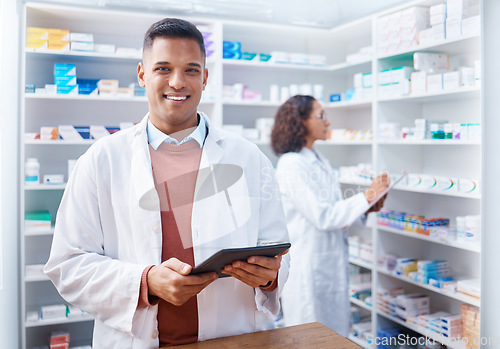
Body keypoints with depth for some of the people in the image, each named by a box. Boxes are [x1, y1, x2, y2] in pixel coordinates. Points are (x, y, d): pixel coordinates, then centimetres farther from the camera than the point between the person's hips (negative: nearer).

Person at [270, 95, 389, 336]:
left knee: (335, 334, 18)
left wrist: (366, 206, 2)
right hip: (307, 267, -9)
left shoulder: (319, 161, 12)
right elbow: (322, 216, -20)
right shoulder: (291, 165, -17)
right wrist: (366, 197, -16)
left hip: (330, 262, 9)